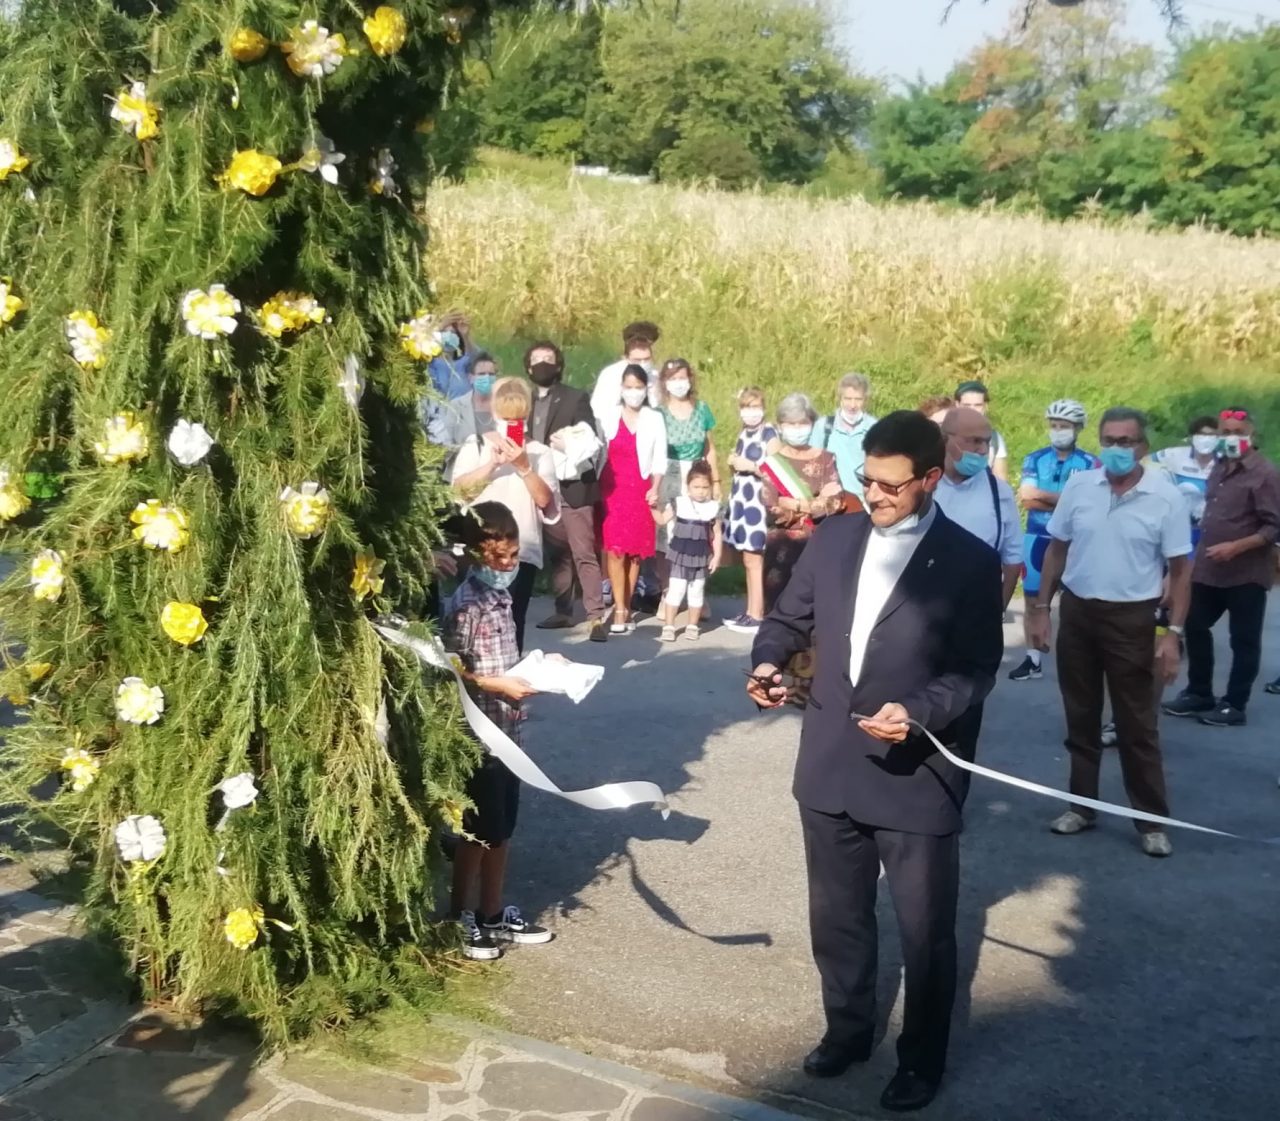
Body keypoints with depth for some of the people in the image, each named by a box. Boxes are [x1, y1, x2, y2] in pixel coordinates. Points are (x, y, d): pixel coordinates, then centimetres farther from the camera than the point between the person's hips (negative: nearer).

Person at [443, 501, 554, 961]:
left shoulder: (501, 595, 9)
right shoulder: (465, 606, -18)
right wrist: (501, 686, -21)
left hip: (506, 732, 8)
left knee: (501, 830, 17)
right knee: (477, 833, 4)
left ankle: (494, 914, 30)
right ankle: (462, 920, 20)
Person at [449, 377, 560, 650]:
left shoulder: (539, 452, 7)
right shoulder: (474, 446, 8)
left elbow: (545, 500, -4)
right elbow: (458, 489, -7)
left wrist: (524, 466, -16)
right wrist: (493, 463, -17)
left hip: (523, 552, 0)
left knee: (512, 622, -1)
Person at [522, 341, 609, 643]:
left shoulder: (576, 398, -1)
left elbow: (590, 443, -7)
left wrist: (567, 446, -21)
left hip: (573, 488, -5)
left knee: (585, 554, -8)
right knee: (557, 554, 12)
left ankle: (597, 616, -8)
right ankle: (563, 611, 20)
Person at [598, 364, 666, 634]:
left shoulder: (655, 419, 5)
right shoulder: (608, 417, 2)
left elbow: (660, 458, 5)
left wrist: (655, 488, -6)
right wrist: (595, 487, -7)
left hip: (641, 491, 1)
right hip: (612, 489, -1)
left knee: (635, 551, 4)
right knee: (615, 550, -9)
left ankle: (626, 608, 14)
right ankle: (620, 610, -8)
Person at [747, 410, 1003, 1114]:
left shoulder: (970, 562, -10)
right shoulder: (834, 538, 2)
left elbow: (978, 669, -8)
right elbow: (789, 617, 10)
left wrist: (918, 711, -25)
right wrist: (767, 662, -11)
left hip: (918, 777, -4)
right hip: (830, 770, 4)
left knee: (925, 933, 12)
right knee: (836, 918, 20)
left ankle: (921, 1060, 35)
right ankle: (848, 1029, 43)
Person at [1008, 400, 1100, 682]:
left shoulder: (1089, 463, -2)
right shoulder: (1035, 459, 4)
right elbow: (1027, 500, -7)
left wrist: (1045, 495, -14)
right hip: (1038, 537, 3)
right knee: (1034, 598, 7)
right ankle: (1033, 658, 14)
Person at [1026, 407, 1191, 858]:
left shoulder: (1166, 497, -8)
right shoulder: (1078, 487, -1)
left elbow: (1180, 569, -5)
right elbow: (1056, 550, 7)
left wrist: (1174, 632, -10)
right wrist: (1040, 608, 4)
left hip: (1131, 619, -3)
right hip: (1077, 611, 3)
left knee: (1137, 724, 3)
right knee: (1081, 717, 13)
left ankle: (1152, 821, 14)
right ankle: (1081, 805, 26)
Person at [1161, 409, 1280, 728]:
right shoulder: (1219, 469, 13)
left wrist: (1236, 547, -25)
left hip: (1246, 574, -8)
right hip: (1208, 570, 8)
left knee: (1244, 641, 4)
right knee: (1195, 626, 14)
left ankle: (1234, 705, 13)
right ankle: (1199, 693, 28)